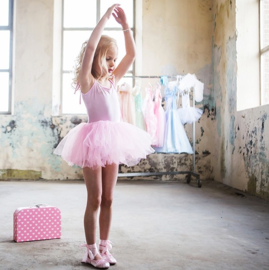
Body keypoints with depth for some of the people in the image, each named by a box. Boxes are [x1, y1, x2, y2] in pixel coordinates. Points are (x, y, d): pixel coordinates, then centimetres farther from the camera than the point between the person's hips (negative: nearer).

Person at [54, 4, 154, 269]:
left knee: (107, 198, 11)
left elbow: (132, 53, 13)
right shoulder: (87, 81, -4)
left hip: (112, 140, 6)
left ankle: (104, 246, 23)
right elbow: (90, 47, -17)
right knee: (95, 199, 1)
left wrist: (125, 24, 7)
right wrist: (106, 16, -11)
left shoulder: (112, 80, 13)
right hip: (94, 140, -6)